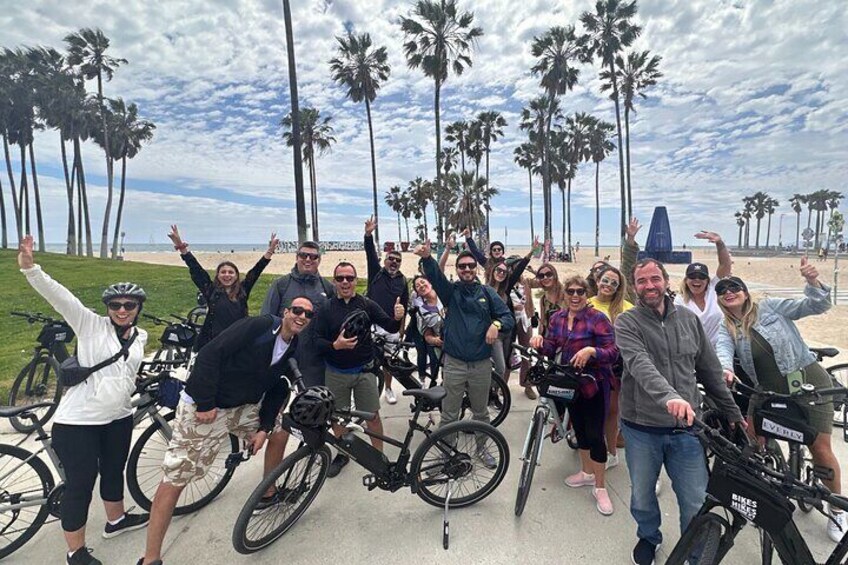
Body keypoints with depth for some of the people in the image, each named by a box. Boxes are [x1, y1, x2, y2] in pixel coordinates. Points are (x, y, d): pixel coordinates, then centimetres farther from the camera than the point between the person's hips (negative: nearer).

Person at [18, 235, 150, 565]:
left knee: (114, 471, 23)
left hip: (119, 417, 6)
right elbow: (59, 296, -24)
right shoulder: (90, 324, -10)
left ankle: (116, 521, 45)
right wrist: (29, 267, -37)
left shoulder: (140, 337, 5)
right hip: (78, 420, -5)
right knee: (80, 484, 5)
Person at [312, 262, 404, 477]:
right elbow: (318, 341, -8)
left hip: (363, 371, -1)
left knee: (373, 415, 5)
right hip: (335, 373, 1)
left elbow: (390, 328, -7)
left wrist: (397, 317, -30)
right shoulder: (326, 308, -4)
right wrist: (335, 345, -28)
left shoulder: (367, 304, -5)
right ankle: (342, 454, 37)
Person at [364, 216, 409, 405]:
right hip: (371, 323, -2)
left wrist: (401, 329, 10)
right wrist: (369, 235, -31)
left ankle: (388, 389, 29)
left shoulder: (403, 281, 6)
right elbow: (370, 252, -15)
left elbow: (404, 306, 11)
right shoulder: (376, 272, 1)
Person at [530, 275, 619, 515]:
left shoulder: (598, 318, -15)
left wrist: (591, 351, -35)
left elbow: (613, 352, -18)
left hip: (594, 383, -6)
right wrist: (540, 341, -17)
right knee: (579, 428, 19)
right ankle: (587, 472, 39)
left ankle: (600, 487, 16)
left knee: (594, 434, -2)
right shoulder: (557, 318, 3)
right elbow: (551, 349, 4)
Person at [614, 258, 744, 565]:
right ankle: (649, 537, 47)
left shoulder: (689, 319, 3)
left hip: (685, 427, 2)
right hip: (641, 428, -2)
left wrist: (734, 414, 13)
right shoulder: (627, 322, -10)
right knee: (642, 498, 17)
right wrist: (670, 396, -43)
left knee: (696, 503, 10)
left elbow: (710, 371, 10)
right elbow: (640, 365, -27)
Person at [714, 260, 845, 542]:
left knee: (821, 450, 0)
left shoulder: (770, 307, -5)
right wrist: (725, 369, -43)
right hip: (769, 392, 3)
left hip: (809, 382, -2)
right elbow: (723, 351, -21)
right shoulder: (726, 330, -1)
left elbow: (816, 306, -7)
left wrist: (812, 281, -25)